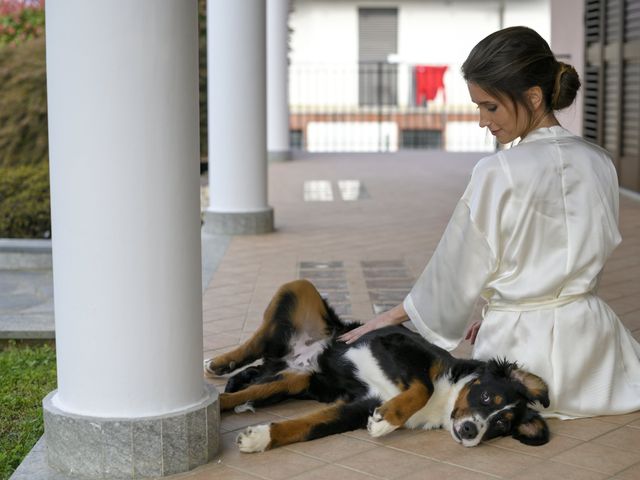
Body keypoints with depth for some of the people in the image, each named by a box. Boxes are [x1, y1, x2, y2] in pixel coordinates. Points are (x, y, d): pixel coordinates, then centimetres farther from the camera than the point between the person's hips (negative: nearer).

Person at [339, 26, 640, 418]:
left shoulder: (498, 174, -18)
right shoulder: (600, 163, 1)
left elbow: (456, 272, -8)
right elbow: (595, 253, 10)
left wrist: (393, 317, 7)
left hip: (518, 343, -5)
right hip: (588, 328, 5)